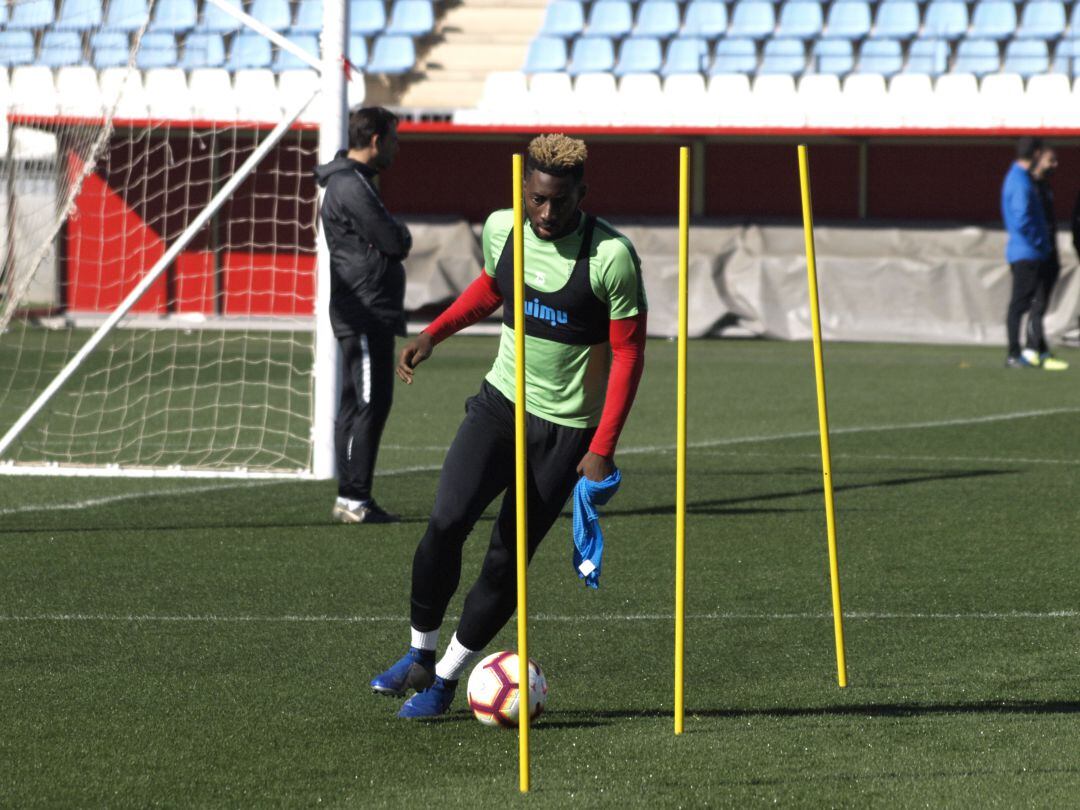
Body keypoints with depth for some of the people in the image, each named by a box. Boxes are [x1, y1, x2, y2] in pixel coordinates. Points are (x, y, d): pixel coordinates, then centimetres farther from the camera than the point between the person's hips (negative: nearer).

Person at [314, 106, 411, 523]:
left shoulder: (351, 182, 19)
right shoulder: (352, 187, -15)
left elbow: (395, 241, 21)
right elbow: (395, 243, -17)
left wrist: (395, 234, 2)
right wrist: (399, 234, 2)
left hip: (362, 314, 11)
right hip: (365, 314, -11)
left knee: (357, 405, 12)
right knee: (369, 404, -10)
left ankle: (350, 499, 15)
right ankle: (353, 498, -11)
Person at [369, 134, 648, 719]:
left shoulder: (611, 256, -17)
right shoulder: (501, 229, -2)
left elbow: (628, 353, -11)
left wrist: (603, 448, -15)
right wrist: (433, 334, 11)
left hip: (566, 428, -3)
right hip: (500, 402, 3)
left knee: (507, 560, -4)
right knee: (446, 522, -15)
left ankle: (445, 679, 12)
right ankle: (420, 656, 5)